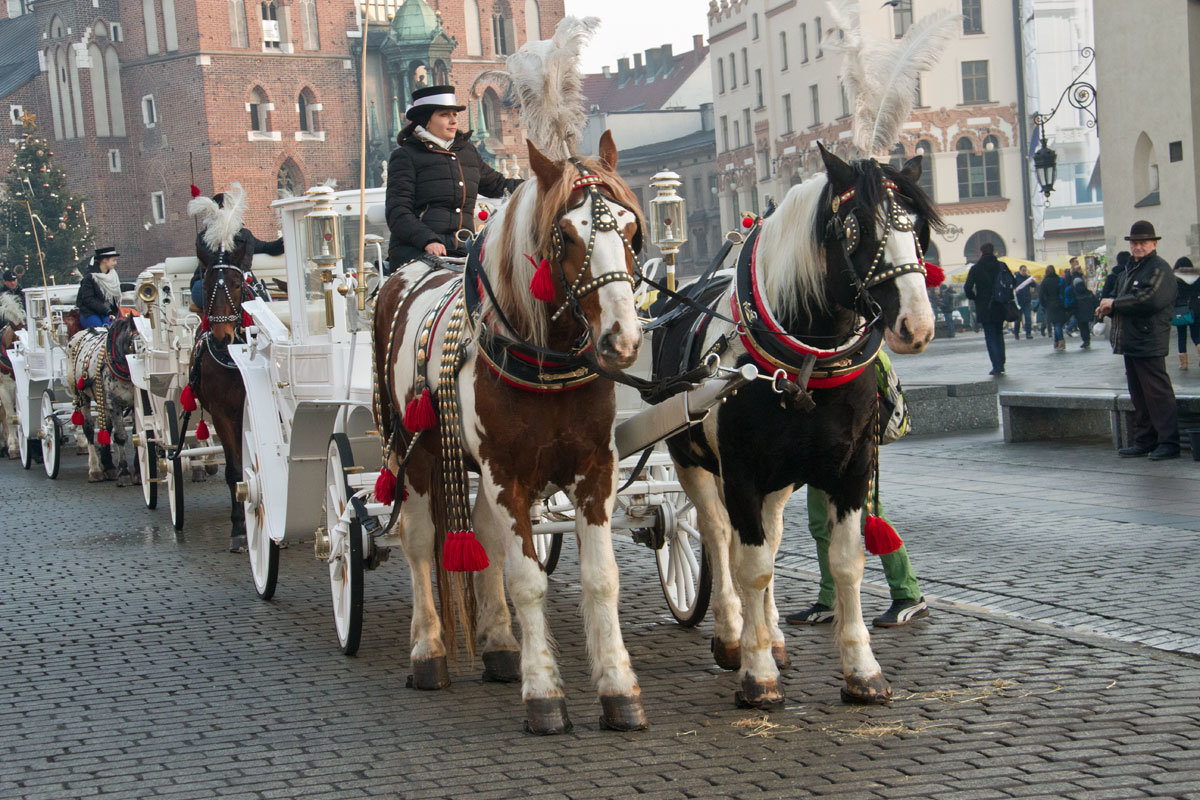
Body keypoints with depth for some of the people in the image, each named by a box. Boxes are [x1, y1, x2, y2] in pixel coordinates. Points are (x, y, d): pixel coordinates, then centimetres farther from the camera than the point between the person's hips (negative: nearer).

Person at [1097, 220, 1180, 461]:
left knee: (1157, 393, -7)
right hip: (1130, 342, 9)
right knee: (1139, 396, 12)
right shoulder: (1130, 269, 19)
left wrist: (1114, 304, -13)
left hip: (1149, 344, -9)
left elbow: (1149, 301, -23)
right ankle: (1144, 441, 18)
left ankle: (1168, 443, -4)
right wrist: (1109, 308, 5)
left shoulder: (1160, 269, -9)